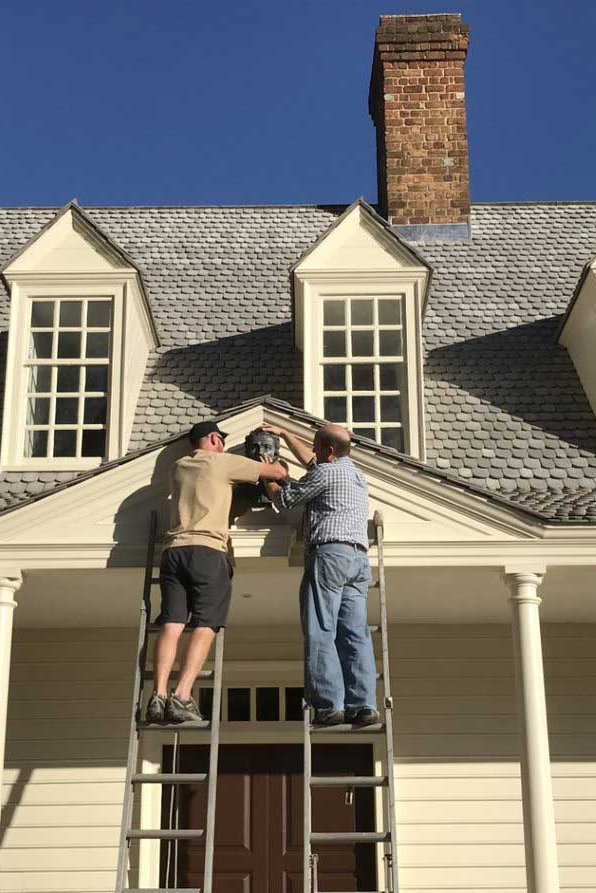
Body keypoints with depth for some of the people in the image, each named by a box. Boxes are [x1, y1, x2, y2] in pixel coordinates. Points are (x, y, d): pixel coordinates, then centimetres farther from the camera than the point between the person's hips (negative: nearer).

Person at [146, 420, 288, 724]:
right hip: (207, 551, -5)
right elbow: (279, 473, 10)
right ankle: (182, 696, -22)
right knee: (205, 627, -8)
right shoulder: (223, 462, 8)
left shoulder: (179, 467, 24)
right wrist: (273, 461, 35)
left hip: (174, 550, 5)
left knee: (171, 625, -4)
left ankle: (159, 695, -18)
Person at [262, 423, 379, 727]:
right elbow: (308, 458, 40)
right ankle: (363, 705, -5)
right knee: (355, 633, 2)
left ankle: (329, 705, -13)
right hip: (359, 557, 8)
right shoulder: (356, 473, 26)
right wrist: (283, 433, 46)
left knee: (321, 633, -8)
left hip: (330, 553, -8)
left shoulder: (325, 472, -1)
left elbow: (285, 498, 7)